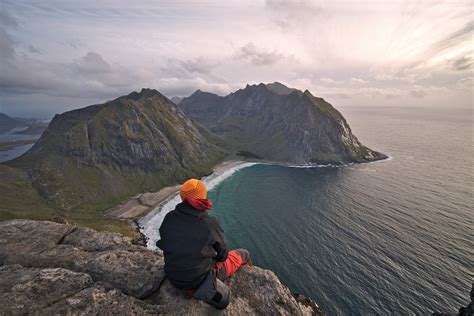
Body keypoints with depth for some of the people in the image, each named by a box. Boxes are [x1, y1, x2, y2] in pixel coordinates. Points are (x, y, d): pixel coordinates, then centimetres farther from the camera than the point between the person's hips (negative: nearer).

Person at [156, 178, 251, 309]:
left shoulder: (169, 218, -14)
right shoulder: (210, 223, -26)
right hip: (201, 282, -4)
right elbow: (222, 255, -10)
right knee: (243, 254, 17)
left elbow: (166, 243, 4)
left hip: (174, 279, 5)